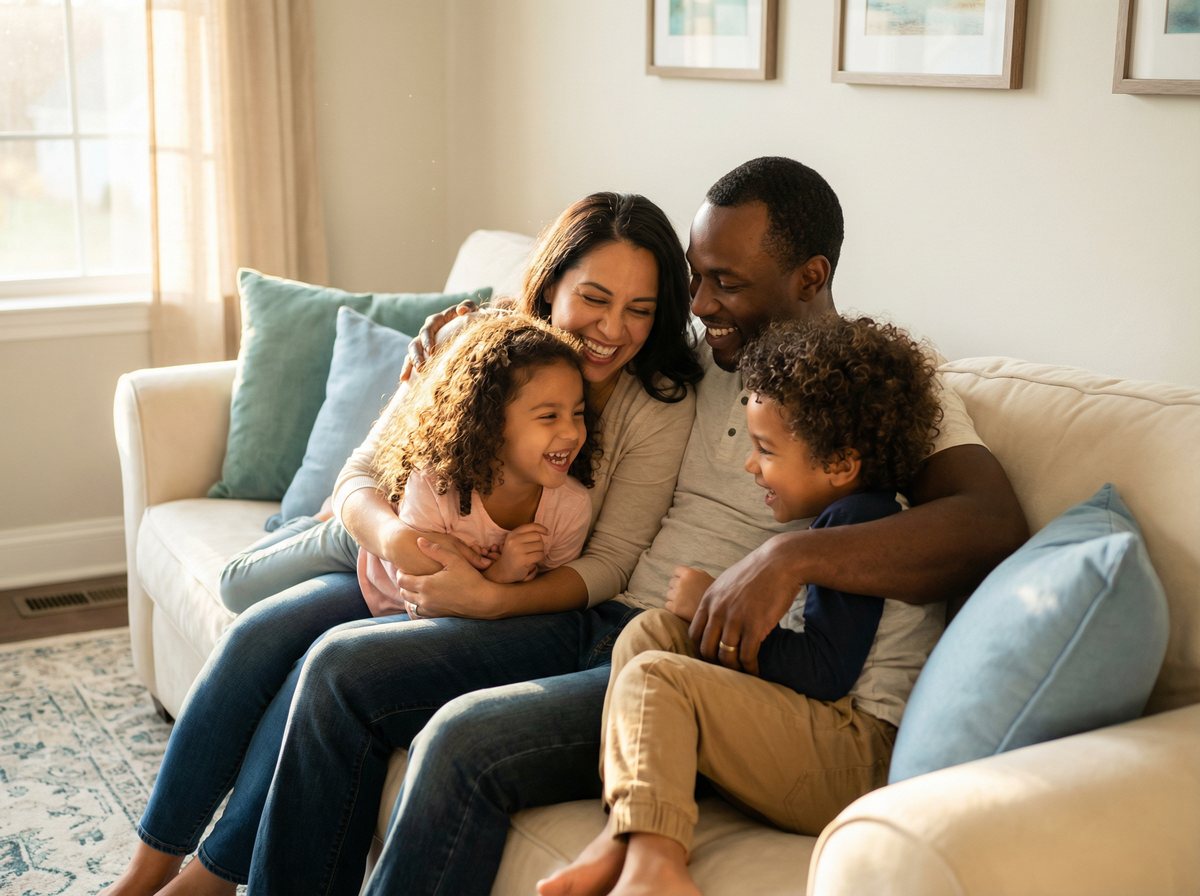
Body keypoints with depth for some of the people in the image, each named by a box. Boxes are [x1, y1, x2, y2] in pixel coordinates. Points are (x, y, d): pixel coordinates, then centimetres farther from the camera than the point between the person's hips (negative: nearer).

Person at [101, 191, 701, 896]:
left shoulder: (661, 405, -10)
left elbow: (609, 564, -10)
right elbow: (361, 472, -4)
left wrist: (493, 598, -27)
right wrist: (389, 531, -28)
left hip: (546, 607, -4)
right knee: (259, 634, -18)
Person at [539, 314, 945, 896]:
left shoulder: (859, 521, -13)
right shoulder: (848, 517, 20)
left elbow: (822, 673, -21)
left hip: (860, 758, -11)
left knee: (654, 675, -18)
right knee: (649, 631, 4)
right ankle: (625, 830, -12)